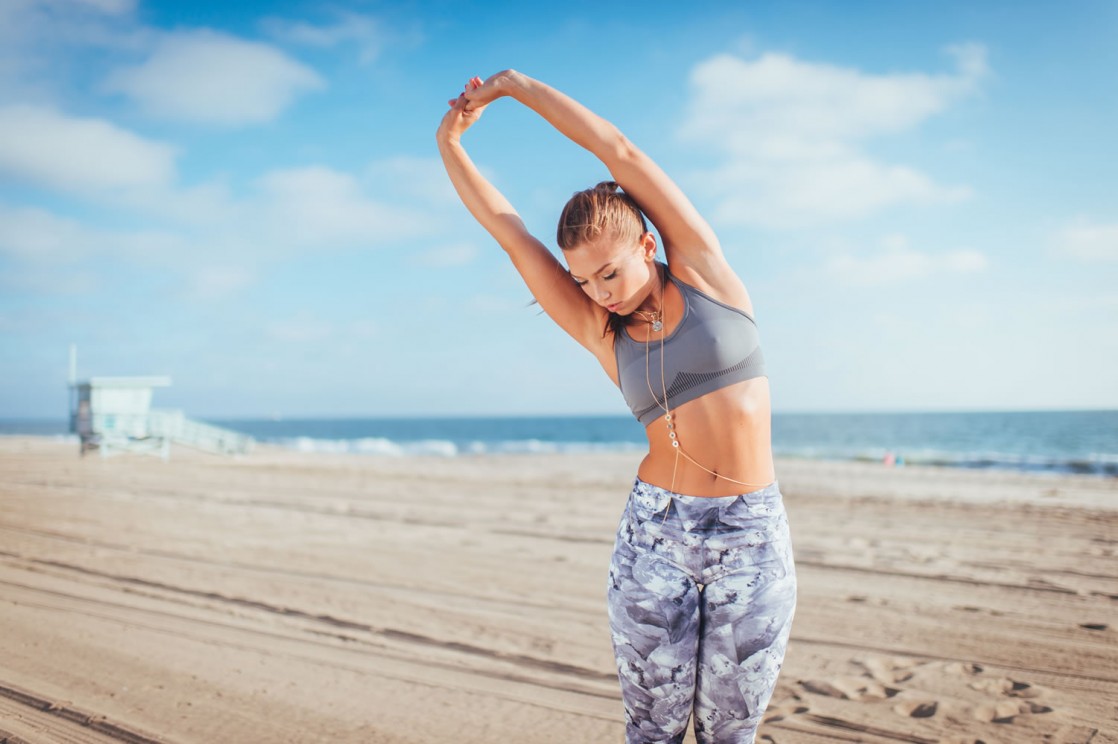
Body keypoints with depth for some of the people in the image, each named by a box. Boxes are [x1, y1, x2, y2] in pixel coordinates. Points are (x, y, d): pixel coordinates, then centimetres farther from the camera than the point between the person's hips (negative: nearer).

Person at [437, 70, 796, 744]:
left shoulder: (705, 273, 1)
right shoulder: (601, 332, 5)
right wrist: (450, 142, 3)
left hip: (754, 538, -1)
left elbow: (620, 152, -2)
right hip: (654, 535, 1)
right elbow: (508, 229, 5)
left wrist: (516, 83, 4)